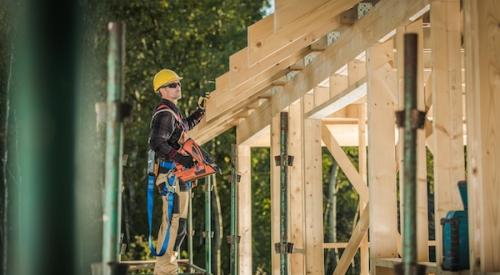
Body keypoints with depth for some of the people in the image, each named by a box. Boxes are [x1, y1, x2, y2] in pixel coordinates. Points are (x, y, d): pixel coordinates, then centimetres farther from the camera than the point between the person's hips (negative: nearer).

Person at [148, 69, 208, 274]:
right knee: (172, 221, -13)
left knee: (179, 222, 15)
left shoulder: (173, 111, 18)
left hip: (180, 175, 11)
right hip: (171, 174, -11)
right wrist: (179, 158, -32)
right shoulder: (164, 113, -14)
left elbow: (186, 126, 39)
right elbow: (156, 143, -26)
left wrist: (200, 110, 31)